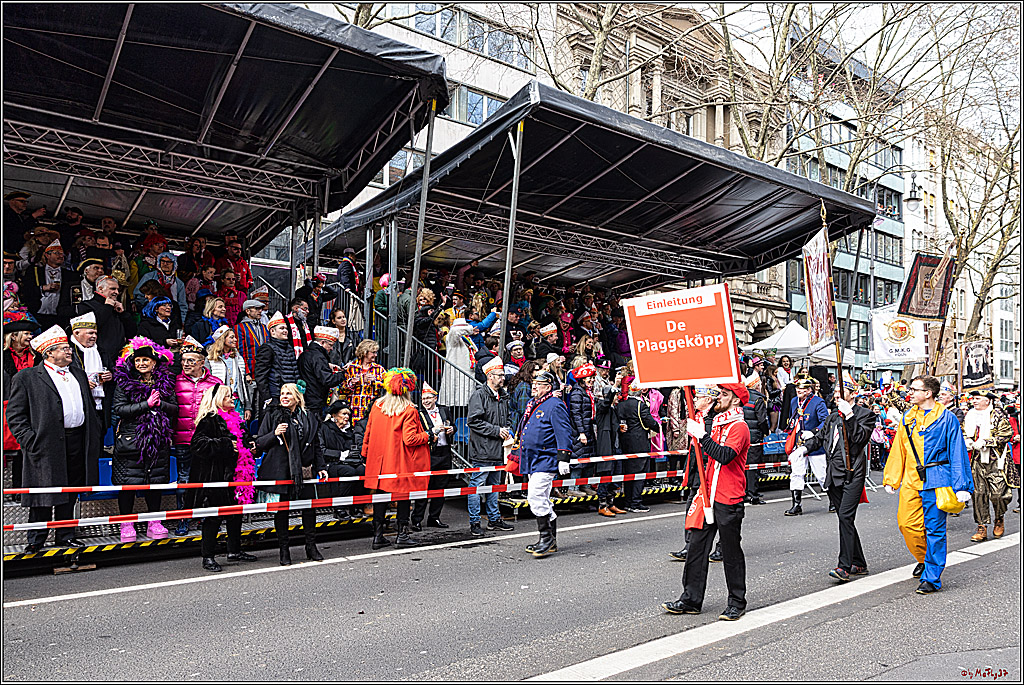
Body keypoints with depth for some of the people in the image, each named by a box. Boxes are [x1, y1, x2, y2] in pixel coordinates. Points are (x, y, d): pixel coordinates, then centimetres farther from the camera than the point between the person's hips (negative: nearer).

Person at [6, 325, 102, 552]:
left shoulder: (79, 374, 17)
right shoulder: (26, 378, -1)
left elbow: (89, 408, 21)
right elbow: (15, 415, -4)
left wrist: (95, 435, 12)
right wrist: (30, 441, -14)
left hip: (77, 442, 5)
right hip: (47, 444, -5)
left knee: (69, 494, 13)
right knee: (44, 494, 0)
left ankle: (65, 536, 24)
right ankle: (36, 540, 14)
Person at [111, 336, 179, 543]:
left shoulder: (164, 381, 8)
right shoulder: (124, 381, 0)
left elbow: (174, 408, 6)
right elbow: (119, 408, -10)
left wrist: (159, 404, -13)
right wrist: (146, 404, -16)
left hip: (157, 439, 3)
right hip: (130, 438, -3)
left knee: (156, 478, 7)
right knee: (128, 480, -1)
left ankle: (154, 522, 18)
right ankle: (126, 524, 13)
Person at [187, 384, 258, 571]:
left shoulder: (235, 419, 17)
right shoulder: (209, 419, -10)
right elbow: (199, 443, -21)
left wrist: (250, 445, 11)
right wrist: (225, 445, -23)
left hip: (234, 474, 9)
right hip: (215, 476, -9)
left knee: (236, 513, 14)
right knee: (214, 516, -2)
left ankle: (234, 550, 26)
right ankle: (208, 556, 8)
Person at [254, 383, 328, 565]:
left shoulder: (308, 418, 11)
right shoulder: (272, 415, 3)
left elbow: (316, 445, 17)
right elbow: (259, 443, 1)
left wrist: (321, 467, 10)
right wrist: (274, 434, -16)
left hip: (303, 471, 2)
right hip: (279, 471, -2)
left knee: (310, 507, 2)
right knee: (281, 509, 3)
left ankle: (311, 546, 17)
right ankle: (284, 550, 16)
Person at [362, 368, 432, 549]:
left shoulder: (376, 406, 1)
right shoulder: (409, 410, -13)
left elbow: (368, 434, 7)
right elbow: (409, 439, -17)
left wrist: (366, 454, 18)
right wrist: (427, 435, -1)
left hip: (379, 460, 4)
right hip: (401, 463, -4)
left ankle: (378, 536, 13)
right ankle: (402, 534, 13)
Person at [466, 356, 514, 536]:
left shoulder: (503, 396, 15)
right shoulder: (479, 395, -11)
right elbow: (474, 421, -18)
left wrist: (506, 431, 9)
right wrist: (496, 430, -17)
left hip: (498, 450, 8)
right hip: (482, 450, -8)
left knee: (494, 485, 17)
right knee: (477, 485, -2)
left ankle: (494, 519, 26)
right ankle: (474, 523, 6)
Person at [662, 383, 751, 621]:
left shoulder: (739, 427, -11)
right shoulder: (715, 422, 15)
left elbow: (726, 455, -28)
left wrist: (701, 435, -25)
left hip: (728, 502, -8)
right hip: (709, 496, 8)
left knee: (731, 552, 4)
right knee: (697, 546, 8)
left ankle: (737, 603, 18)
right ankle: (691, 599, 16)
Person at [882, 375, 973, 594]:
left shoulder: (947, 419, -3)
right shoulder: (908, 418, 11)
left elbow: (957, 453, -4)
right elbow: (898, 450, 16)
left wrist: (961, 486, -9)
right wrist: (891, 480, 14)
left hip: (936, 481, -5)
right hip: (911, 480, 5)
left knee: (934, 529, -1)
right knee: (906, 523, 3)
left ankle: (932, 577, 8)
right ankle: (923, 558, 30)